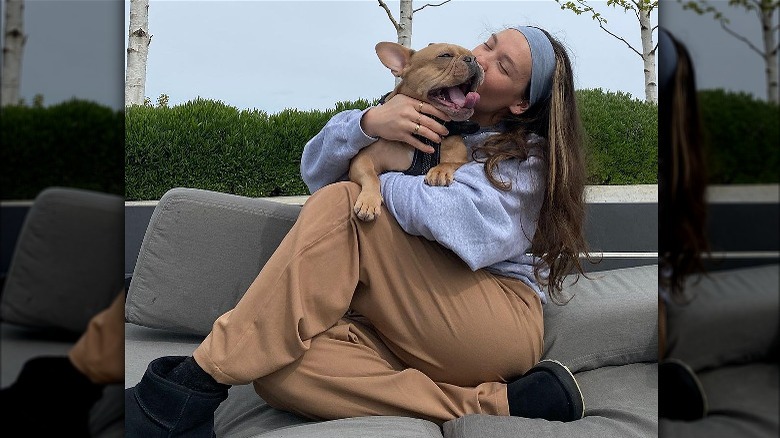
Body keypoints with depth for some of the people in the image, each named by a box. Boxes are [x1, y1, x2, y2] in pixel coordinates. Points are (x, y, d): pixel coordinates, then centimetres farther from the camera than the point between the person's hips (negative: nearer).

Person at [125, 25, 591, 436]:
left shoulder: (528, 156, 6)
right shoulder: (420, 119, 22)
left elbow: (463, 223, -17)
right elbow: (316, 170, 11)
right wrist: (368, 122, -9)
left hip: (499, 325, -5)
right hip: (410, 337, 5)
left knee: (340, 204, -22)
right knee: (276, 356, -27)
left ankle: (196, 381, -24)